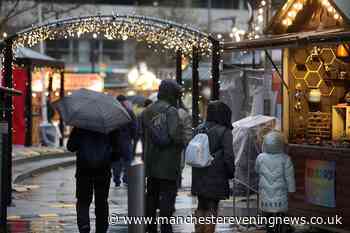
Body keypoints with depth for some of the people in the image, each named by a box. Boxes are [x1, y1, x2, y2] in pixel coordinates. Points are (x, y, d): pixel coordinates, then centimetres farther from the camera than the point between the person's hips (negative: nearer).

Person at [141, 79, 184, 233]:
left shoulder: (147, 111, 11)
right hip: (168, 164, -7)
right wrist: (182, 144, -8)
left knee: (151, 196, 16)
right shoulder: (170, 111, -15)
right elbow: (175, 134, -26)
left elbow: (141, 135, 15)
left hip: (150, 163, 7)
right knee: (167, 197, -3)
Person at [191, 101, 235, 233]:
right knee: (211, 209, 4)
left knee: (201, 207, 19)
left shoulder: (199, 129, 5)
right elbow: (228, 156, -15)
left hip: (199, 177, 6)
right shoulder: (224, 132, -13)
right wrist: (231, 172, 0)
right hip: (216, 177, -5)